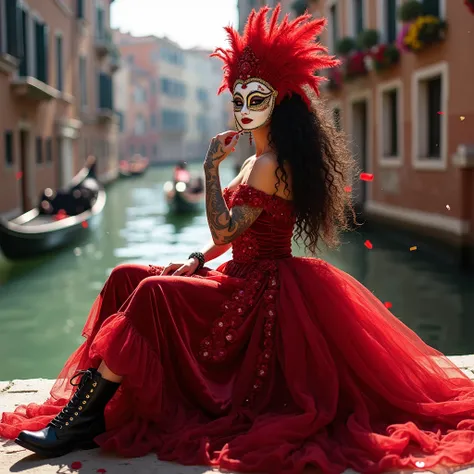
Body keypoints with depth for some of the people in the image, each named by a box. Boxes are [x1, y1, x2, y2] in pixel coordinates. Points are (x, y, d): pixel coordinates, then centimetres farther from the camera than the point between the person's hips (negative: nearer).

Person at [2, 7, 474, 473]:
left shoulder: (272, 165, -16)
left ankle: (84, 417, -23)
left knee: (153, 293, -27)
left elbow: (225, 231, -20)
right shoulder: (256, 162, 16)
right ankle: (88, 401, -7)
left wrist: (210, 167, -15)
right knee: (126, 277, 1)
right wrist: (198, 260, 4)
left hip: (261, 289, -10)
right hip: (246, 278, 10)